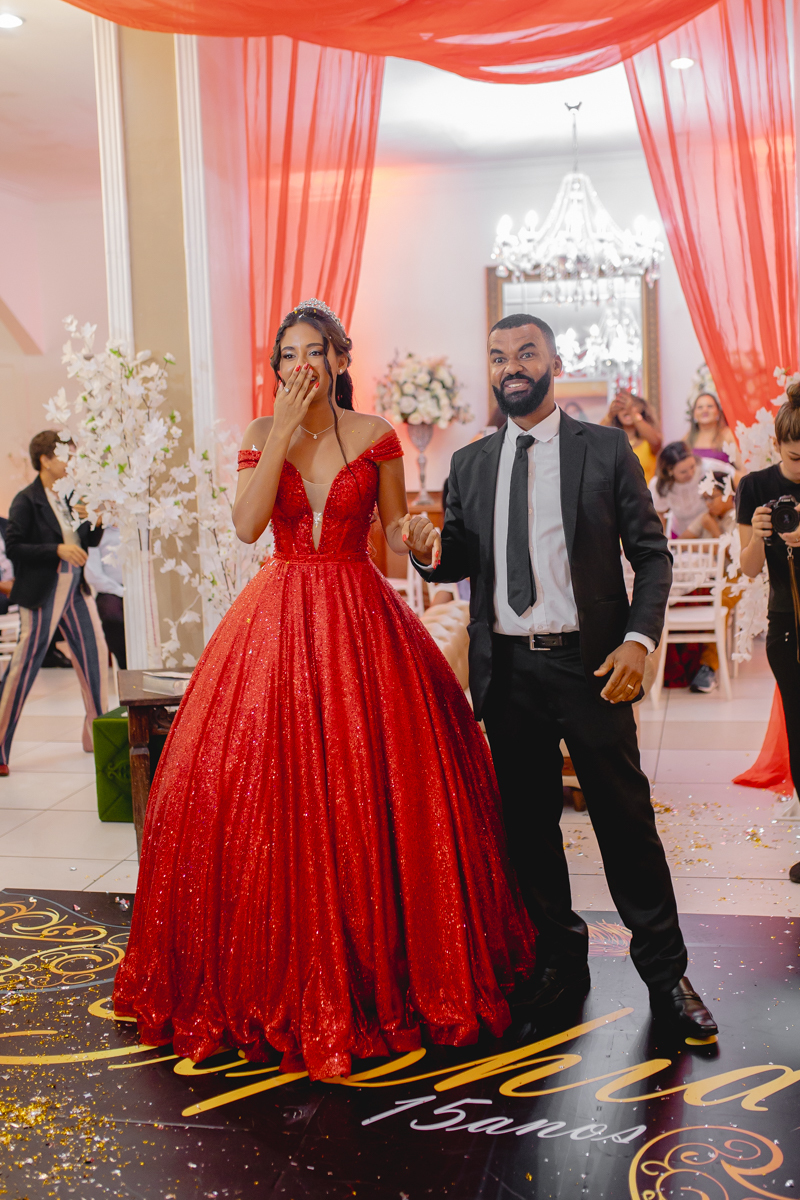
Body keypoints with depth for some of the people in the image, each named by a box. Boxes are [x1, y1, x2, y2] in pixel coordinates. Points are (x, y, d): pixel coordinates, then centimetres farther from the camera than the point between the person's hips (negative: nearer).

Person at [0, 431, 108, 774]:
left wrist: (95, 521, -2)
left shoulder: (66, 496, 11)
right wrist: (58, 550, -22)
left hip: (75, 589, 7)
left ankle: (97, 734, 24)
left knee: (95, 654, 9)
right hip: (43, 593, -7)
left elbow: (84, 542, 17)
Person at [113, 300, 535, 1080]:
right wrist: (284, 433, -11)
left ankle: (380, 966, 17)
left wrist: (420, 537, -10)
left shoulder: (374, 435, 4)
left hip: (360, 619, -1)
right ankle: (280, 973, 18)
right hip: (279, 620, 1)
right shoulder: (262, 434, 7)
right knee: (269, 791, 0)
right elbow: (246, 525, -8)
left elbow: (397, 529, 9)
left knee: (369, 790, -1)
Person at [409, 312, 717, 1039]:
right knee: (528, 822, 12)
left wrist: (639, 638, -14)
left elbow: (652, 554, 0)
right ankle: (563, 959, 28)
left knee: (626, 818, 2)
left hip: (589, 663, -3)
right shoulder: (470, 464, 11)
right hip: (506, 671, 4)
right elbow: (459, 561, 10)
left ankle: (664, 971, 18)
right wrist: (429, 553, -14)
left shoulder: (607, 450, 1)